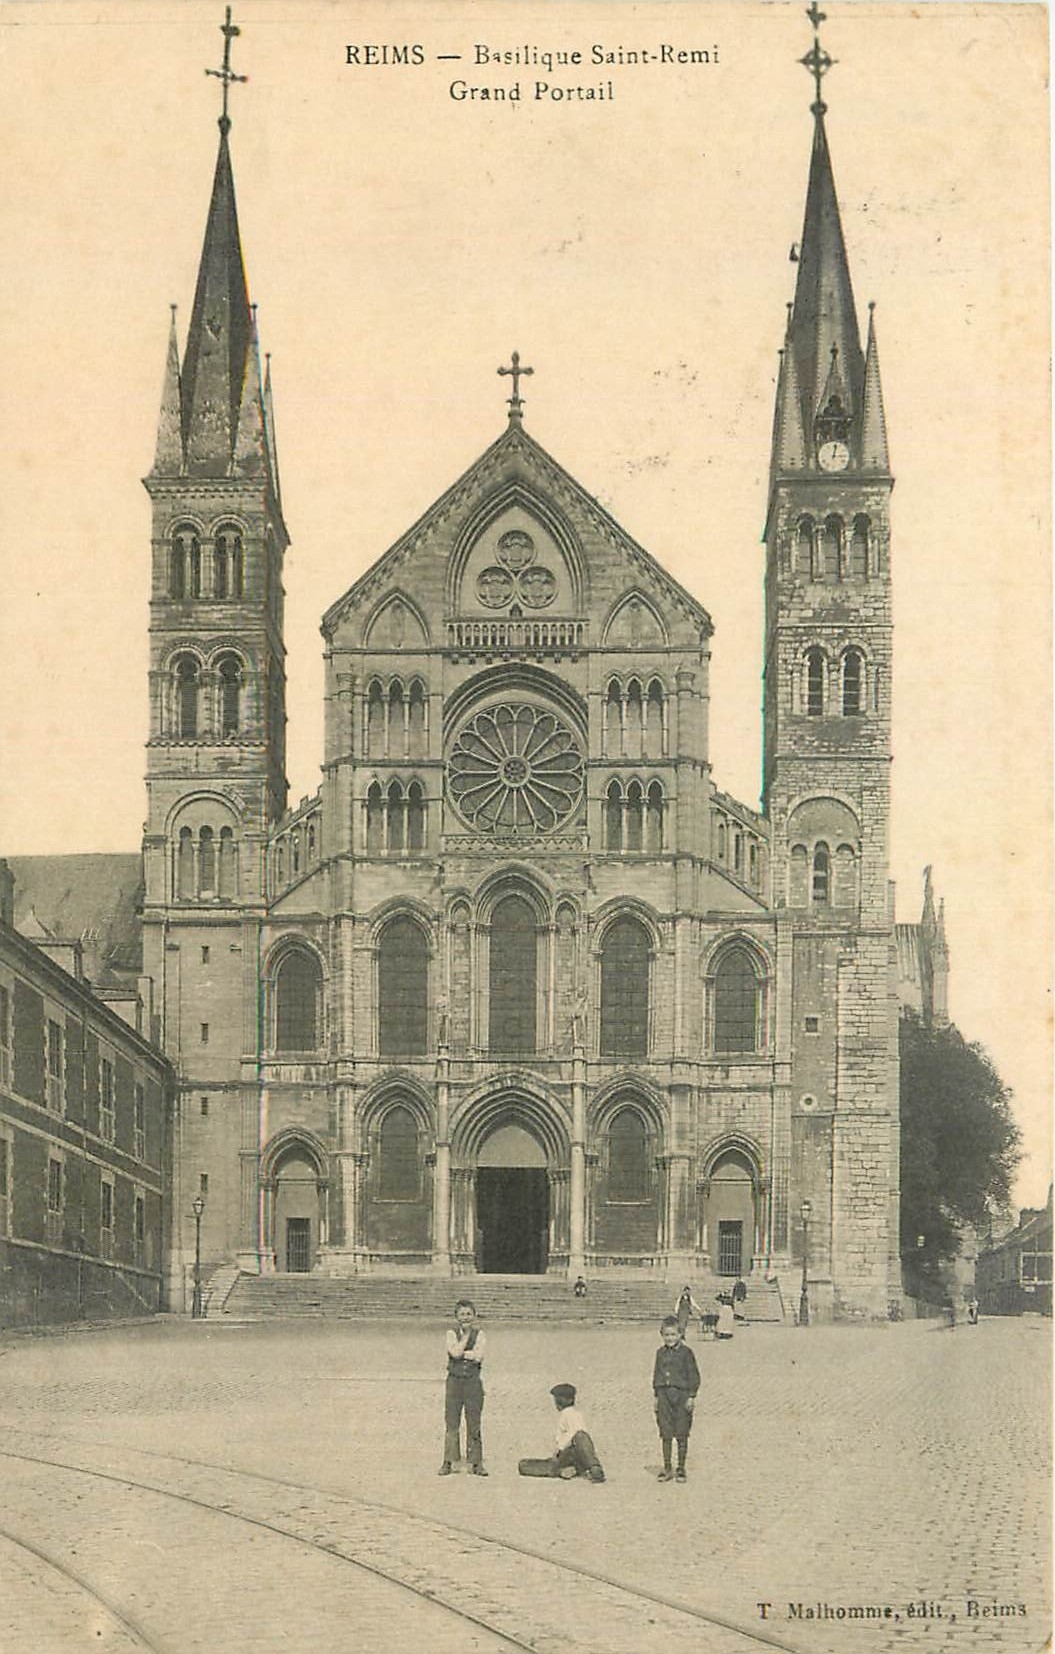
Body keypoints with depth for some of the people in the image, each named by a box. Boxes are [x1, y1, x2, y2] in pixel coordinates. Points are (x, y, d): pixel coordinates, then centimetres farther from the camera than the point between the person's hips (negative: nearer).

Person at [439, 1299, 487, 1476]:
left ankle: (476, 1462, 7)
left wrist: (462, 1353, -11)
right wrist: (467, 1334, -10)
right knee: (452, 1423, 0)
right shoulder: (452, 1333, 1)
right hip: (455, 1380, 0)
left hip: (473, 1381, 0)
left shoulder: (478, 1334, 3)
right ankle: (448, 1462, 6)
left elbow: (478, 1357, -11)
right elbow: (456, 1352, -16)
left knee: (474, 1424, 2)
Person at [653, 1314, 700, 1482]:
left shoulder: (685, 1352, -4)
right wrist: (656, 1396, 11)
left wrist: (691, 1396, -8)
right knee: (666, 1434, 5)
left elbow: (694, 1375, -3)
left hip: (681, 1394, -4)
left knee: (681, 1435, 2)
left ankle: (681, 1469, 11)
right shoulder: (660, 1353, 9)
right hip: (664, 1394, 4)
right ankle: (667, 1469, 13)